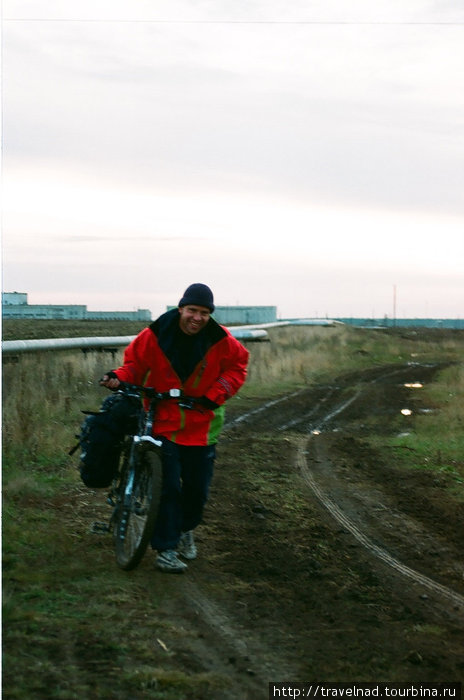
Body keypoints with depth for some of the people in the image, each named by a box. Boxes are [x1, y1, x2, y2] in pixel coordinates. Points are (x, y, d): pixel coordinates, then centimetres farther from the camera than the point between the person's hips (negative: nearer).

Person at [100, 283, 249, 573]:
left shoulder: (220, 340, -7)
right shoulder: (156, 335, -11)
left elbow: (238, 364, 6)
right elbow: (135, 362, 1)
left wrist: (216, 394, -6)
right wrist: (119, 378, -19)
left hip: (201, 424, 2)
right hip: (163, 421, -2)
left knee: (198, 487, 9)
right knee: (168, 485, -9)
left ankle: (186, 529, 39)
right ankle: (165, 549, 0)